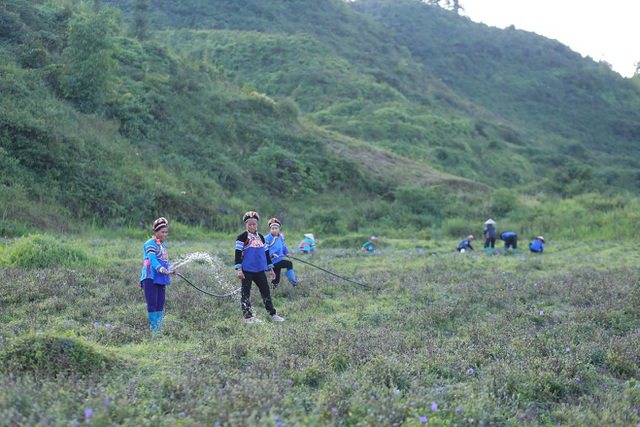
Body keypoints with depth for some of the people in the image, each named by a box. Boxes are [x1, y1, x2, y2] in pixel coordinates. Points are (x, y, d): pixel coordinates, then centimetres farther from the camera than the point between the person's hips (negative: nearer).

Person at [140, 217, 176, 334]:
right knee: (152, 304, -9)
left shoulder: (163, 245, 19)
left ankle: (159, 329, 12)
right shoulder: (150, 244, -8)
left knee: (160, 304, 7)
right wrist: (161, 269, -37)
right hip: (151, 278, -8)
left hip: (161, 278, 8)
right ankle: (153, 329, -6)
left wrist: (171, 269, 7)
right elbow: (152, 259, -22)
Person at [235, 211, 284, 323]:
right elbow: (238, 254, -9)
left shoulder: (260, 237, 15)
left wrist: (271, 269, 20)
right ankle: (248, 316, 4)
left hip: (260, 270, 5)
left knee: (266, 291, 6)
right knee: (246, 293, -1)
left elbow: (266, 253, 20)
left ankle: (272, 314, 13)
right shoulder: (242, 237, -4)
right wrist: (239, 270, -16)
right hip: (247, 271, -5)